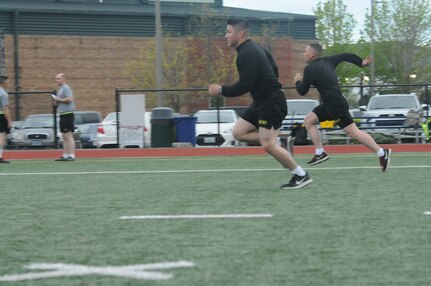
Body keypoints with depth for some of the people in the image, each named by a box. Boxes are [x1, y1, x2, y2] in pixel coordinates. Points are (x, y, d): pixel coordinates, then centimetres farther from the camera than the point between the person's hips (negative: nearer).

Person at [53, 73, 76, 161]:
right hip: (62, 114, 10)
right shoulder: (60, 89, 20)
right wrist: (56, 102, 8)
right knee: (65, 137, 11)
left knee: (68, 136, -12)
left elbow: (69, 99, -24)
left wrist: (58, 100, -15)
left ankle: (71, 155, -13)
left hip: (67, 114, -10)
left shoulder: (66, 88, -10)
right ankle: (65, 155, 14)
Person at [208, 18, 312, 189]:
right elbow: (274, 70, 22)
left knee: (267, 145, -12)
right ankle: (279, 143, 7)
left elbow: (244, 86, -23)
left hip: (271, 103, -10)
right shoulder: (254, 48, 13)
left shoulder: (247, 54, -19)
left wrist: (221, 90, -12)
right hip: (262, 102, 10)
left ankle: (301, 176, -2)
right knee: (238, 132, 7)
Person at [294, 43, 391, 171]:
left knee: (353, 132, -7)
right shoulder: (327, 61, 10)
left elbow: (302, 91, -7)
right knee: (308, 121, 12)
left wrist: (298, 81, 14)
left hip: (336, 105, -10)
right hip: (329, 104, 10)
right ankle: (320, 153, 10)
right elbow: (345, 56, 15)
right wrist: (361, 63, 20)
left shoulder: (310, 69, -13)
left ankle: (382, 153, -6)